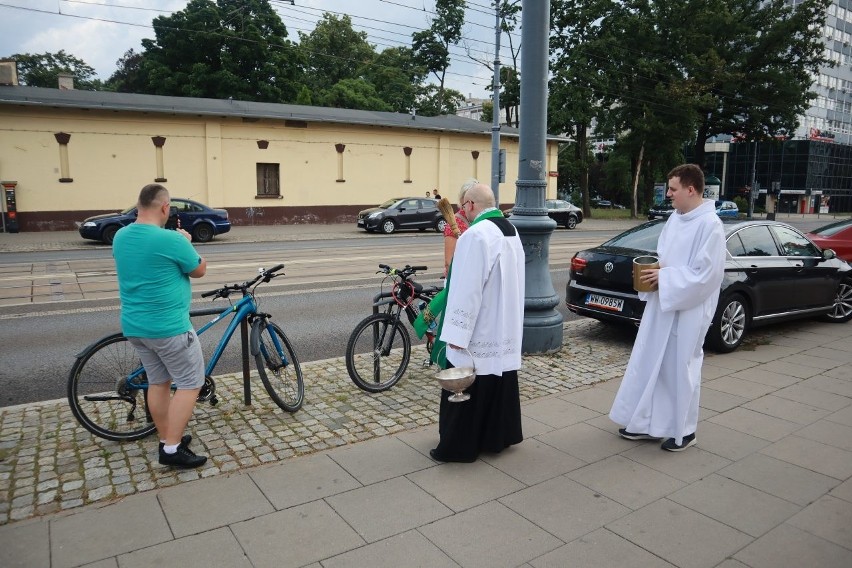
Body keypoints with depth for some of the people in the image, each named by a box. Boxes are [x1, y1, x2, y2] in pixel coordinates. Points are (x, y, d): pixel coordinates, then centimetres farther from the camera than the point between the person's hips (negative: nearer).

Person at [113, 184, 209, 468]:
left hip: (134, 325, 8)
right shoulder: (171, 239, -19)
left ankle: (167, 439, 27)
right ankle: (172, 448, 4)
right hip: (168, 326, -8)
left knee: (158, 382, 17)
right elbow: (199, 270, -4)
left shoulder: (120, 237, 4)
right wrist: (186, 242, 9)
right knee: (191, 383, 3)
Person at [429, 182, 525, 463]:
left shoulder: (476, 234, -21)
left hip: (478, 333, -9)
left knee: (467, 388, 3)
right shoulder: (511, 230, 8)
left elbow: (467, 288, -24)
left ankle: (458, 446, 15)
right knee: (499, 384, 18)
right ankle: (498, 436, 31)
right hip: (505, 329, 9)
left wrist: (456, 333, -21)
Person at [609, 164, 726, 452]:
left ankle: (683, 431, 23)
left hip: (687, 311, -8)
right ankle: (647, 423, 26)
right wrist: (654, 270, -2)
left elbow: (704, 274, -20)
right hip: (661, 304, 8)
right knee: (650, 364, 13)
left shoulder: (710, 225, -17)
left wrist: (664, 278, -18)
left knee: (681, 367, 5)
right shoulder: (675, 218, 8)